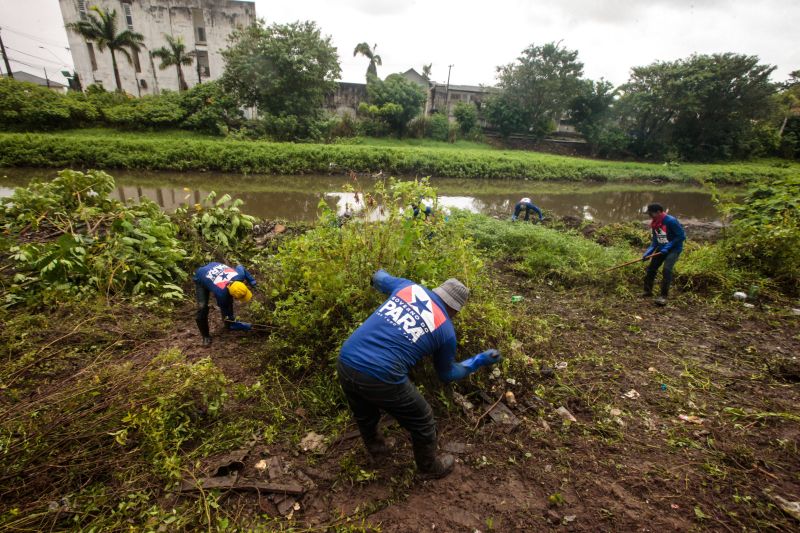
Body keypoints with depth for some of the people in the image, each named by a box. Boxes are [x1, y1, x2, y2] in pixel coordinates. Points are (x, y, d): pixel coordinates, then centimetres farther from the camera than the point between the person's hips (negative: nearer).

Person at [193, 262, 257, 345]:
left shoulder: (239, 275, -34)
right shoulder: (221, 293, -42)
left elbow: (240, 267, -7)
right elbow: (225, 310, -24)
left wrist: (253, 282, -12)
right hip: (201, 280, -6)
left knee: (228, 301, 6)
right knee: (202, 308, -17)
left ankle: (229, 324, 28)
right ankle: (206, 336, 2)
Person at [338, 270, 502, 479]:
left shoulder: (408, 286, 10)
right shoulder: (446, 331, 4)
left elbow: (379, 278, 31)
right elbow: (446, 373, 21)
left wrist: (380, 275, 55)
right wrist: (480, 361, 32)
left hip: (345, 363, 5)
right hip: (380, 378, -5)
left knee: (364, 415, 34)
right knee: (422, 423, 24)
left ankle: (376, 450, 61)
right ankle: (430, 467, 48)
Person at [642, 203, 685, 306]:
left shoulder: (671, 221, -21)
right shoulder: (654, 224, 0)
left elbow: (682, 236, -19)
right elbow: (655, 240, 7)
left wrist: (668, 247, -24)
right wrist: (648, 252, -6)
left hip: (674, 249, -7)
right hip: (661, 248, 7)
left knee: (666, 270, -22)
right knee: (651, 268, 6)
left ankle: (664, 296, -16)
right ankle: (648, 291, 22)